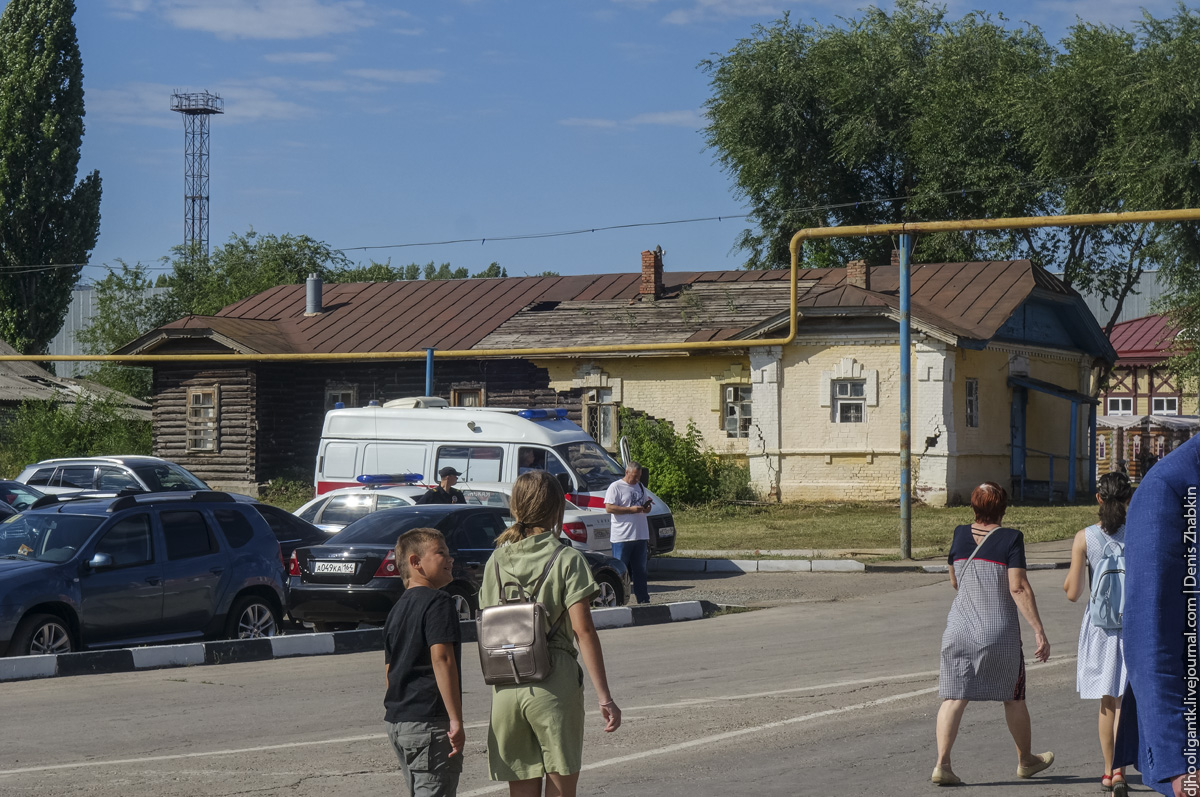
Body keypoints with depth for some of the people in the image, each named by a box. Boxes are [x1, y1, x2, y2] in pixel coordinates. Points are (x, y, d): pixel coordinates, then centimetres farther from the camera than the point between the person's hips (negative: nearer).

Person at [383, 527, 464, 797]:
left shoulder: (398, 609, 17)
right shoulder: (438, 602, -11)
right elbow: (441, 659, -20)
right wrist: (456, 719, -21)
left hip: (397, 723, 9)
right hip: (429, 724, -9)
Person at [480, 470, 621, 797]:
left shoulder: (497, 560, 9)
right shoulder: (567, 559, -4)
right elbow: (583, 630, -10)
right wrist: (604, 697, -9)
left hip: (506, 689, 4)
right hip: (554, 684, -4)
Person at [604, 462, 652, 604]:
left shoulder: (640, 486, 17)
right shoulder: (615, 487, -6)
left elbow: (646, 507, 25)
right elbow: (609, 508, -15)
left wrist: (647, 506, -1)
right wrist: (631, 509, -20)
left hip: (641, 536, 7)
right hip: (622, 538, -7)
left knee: (640, 570, 11)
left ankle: (643, 599, 15)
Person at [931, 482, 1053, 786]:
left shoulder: (960, 536, 4)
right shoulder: (1010, 539, -9)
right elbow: (1019, 588, -16)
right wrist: (1039, 630, -15)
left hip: (959, 628, 3)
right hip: (1000, 633, -3)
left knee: (954, 697, 1)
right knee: (1013, 697, 16)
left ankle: (942, 764, -12)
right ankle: (1025, 760, 32)